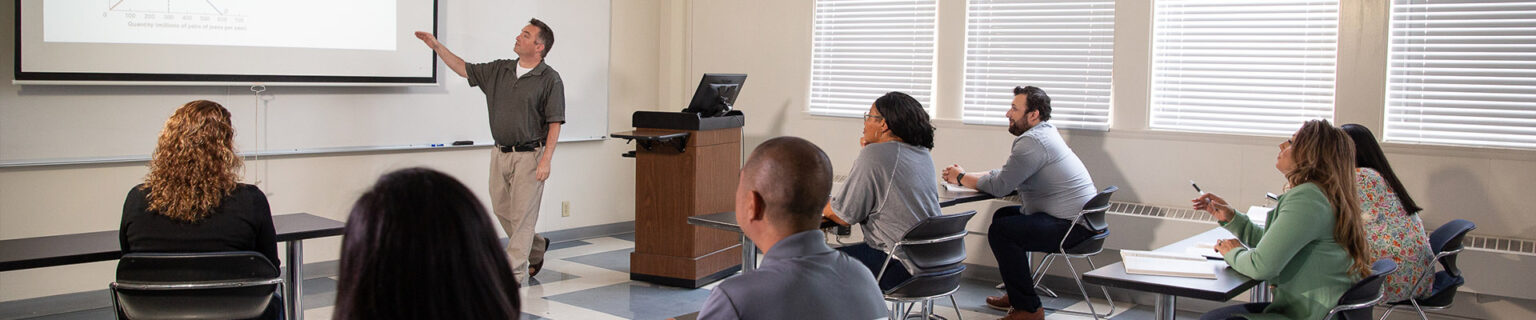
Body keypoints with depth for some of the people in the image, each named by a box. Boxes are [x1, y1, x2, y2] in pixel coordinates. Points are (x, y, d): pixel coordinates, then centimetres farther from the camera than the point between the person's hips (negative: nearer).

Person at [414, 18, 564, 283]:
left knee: (521, 216, -4)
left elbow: (555, 123, -11)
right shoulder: (499, 70, 9)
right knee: (502, 211, 14)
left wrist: (546, 160, -17)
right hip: (500, 154, 7)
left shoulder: (550, 79, -9)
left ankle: (515, 272, 4)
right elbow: (463, 69, 16)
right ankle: (536, 248, 36)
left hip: (529, 156, -6)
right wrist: (437, 46, 8)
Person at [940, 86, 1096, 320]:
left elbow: (1000, 186, -18)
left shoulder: (1032, 142, -20)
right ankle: (1016, 294, 28)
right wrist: (967, 176, 7)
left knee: (1000, 230, -20)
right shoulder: (1043, 133, 14)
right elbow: (1005, 174, 17)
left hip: (1073, 225, -12)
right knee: (1003, 215, 22)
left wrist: (962, 178, -3)